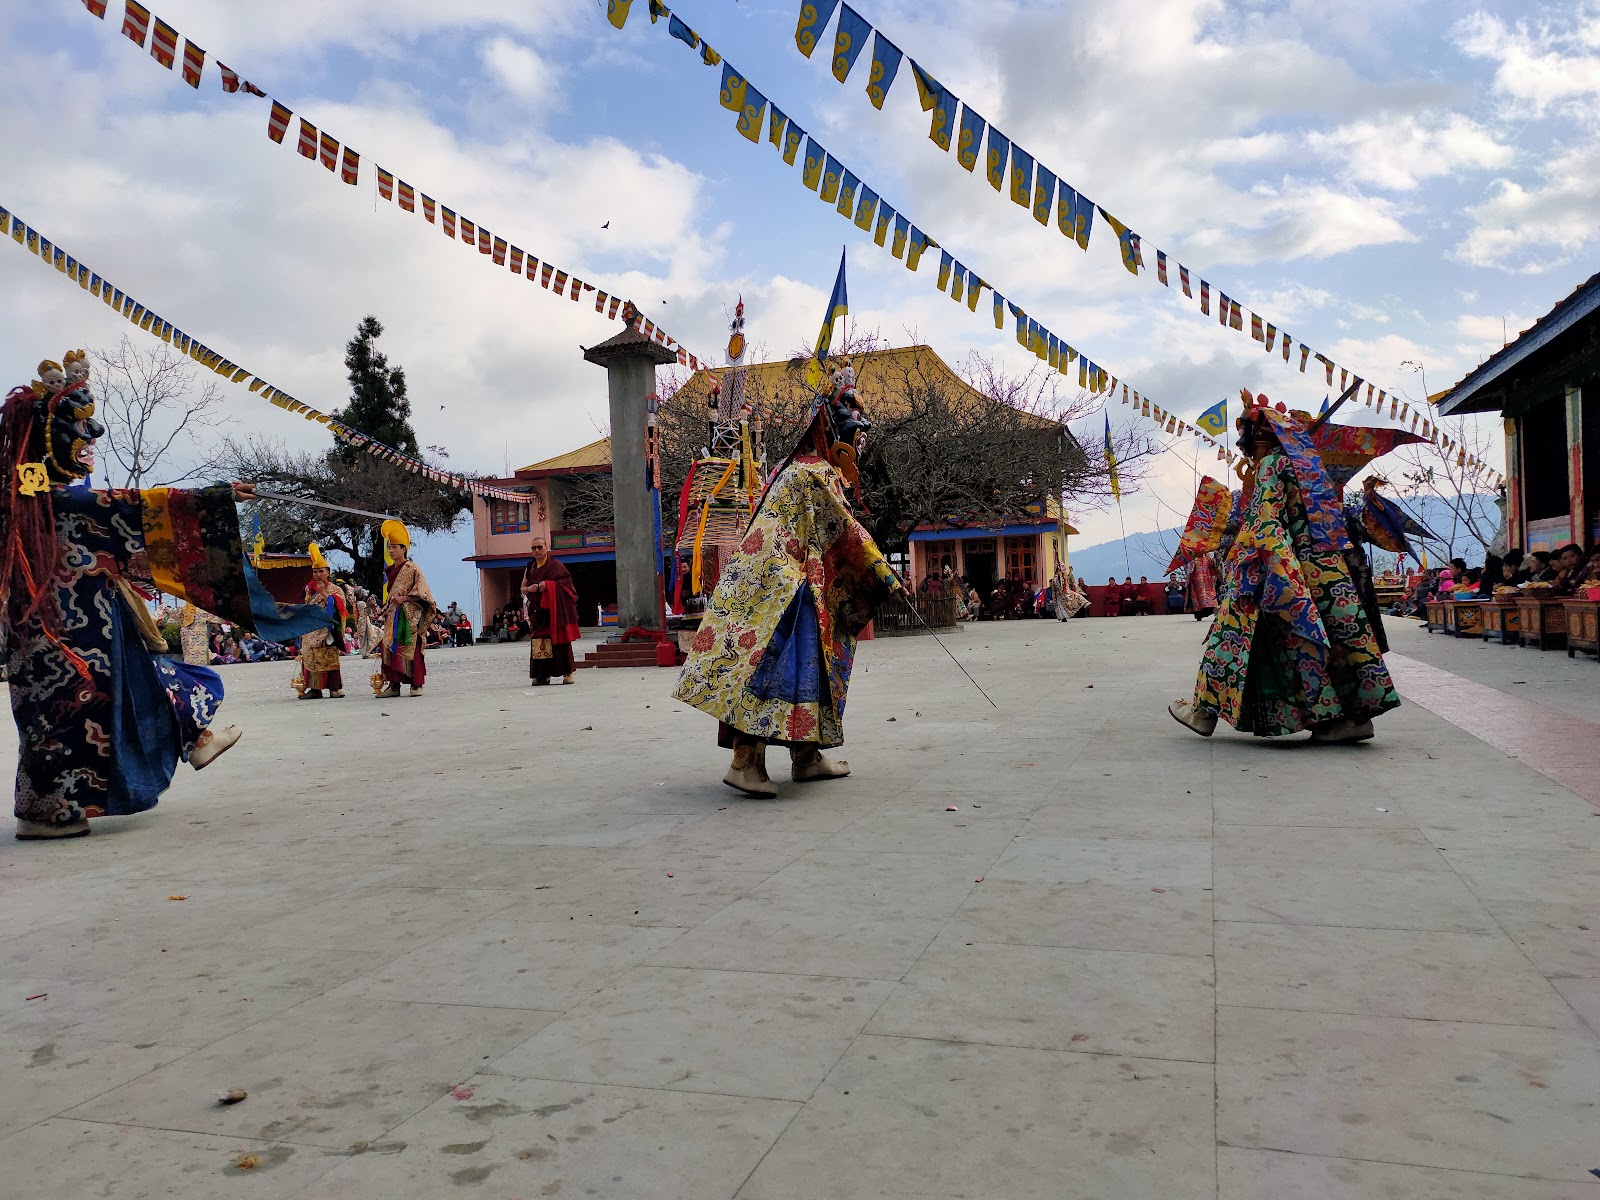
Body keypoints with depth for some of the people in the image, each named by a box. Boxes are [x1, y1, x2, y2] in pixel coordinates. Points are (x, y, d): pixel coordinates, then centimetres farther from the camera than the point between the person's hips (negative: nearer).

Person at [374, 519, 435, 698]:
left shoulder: (412, 569, -4)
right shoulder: (388, 570, 15)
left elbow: (421, 593, -8)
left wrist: (404, 598, -18)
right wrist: (386, 608, 12)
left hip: (409, 616, -6)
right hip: (392, 616, 6)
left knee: (411, 649, -7)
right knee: (391, 648, 1)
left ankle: (416, 684, -1)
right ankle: (393, 685, 4)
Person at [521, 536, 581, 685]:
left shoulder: (556, 565, 2)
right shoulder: (530, 568, 16)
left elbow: (567, 583, -5)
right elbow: (523, 588, 19)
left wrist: (548, 585, -16)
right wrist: (530, 588, -4)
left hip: (555, 609, -4)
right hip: (537, 610, 4)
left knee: (559, 640, -7)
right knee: (538, 642, -5)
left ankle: (567, 673, -3)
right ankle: (542, 674, -2)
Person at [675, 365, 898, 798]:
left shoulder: (799, 468, 22)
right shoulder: (817, 474, -9)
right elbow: (847, 534, -11)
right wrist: (886, 579, -4)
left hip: (773, 584, 11)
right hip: (784, 586, -11)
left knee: (805, 668, 11)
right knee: (776, 668, -15)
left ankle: (806, 757, 15)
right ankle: (746, 762, -18)